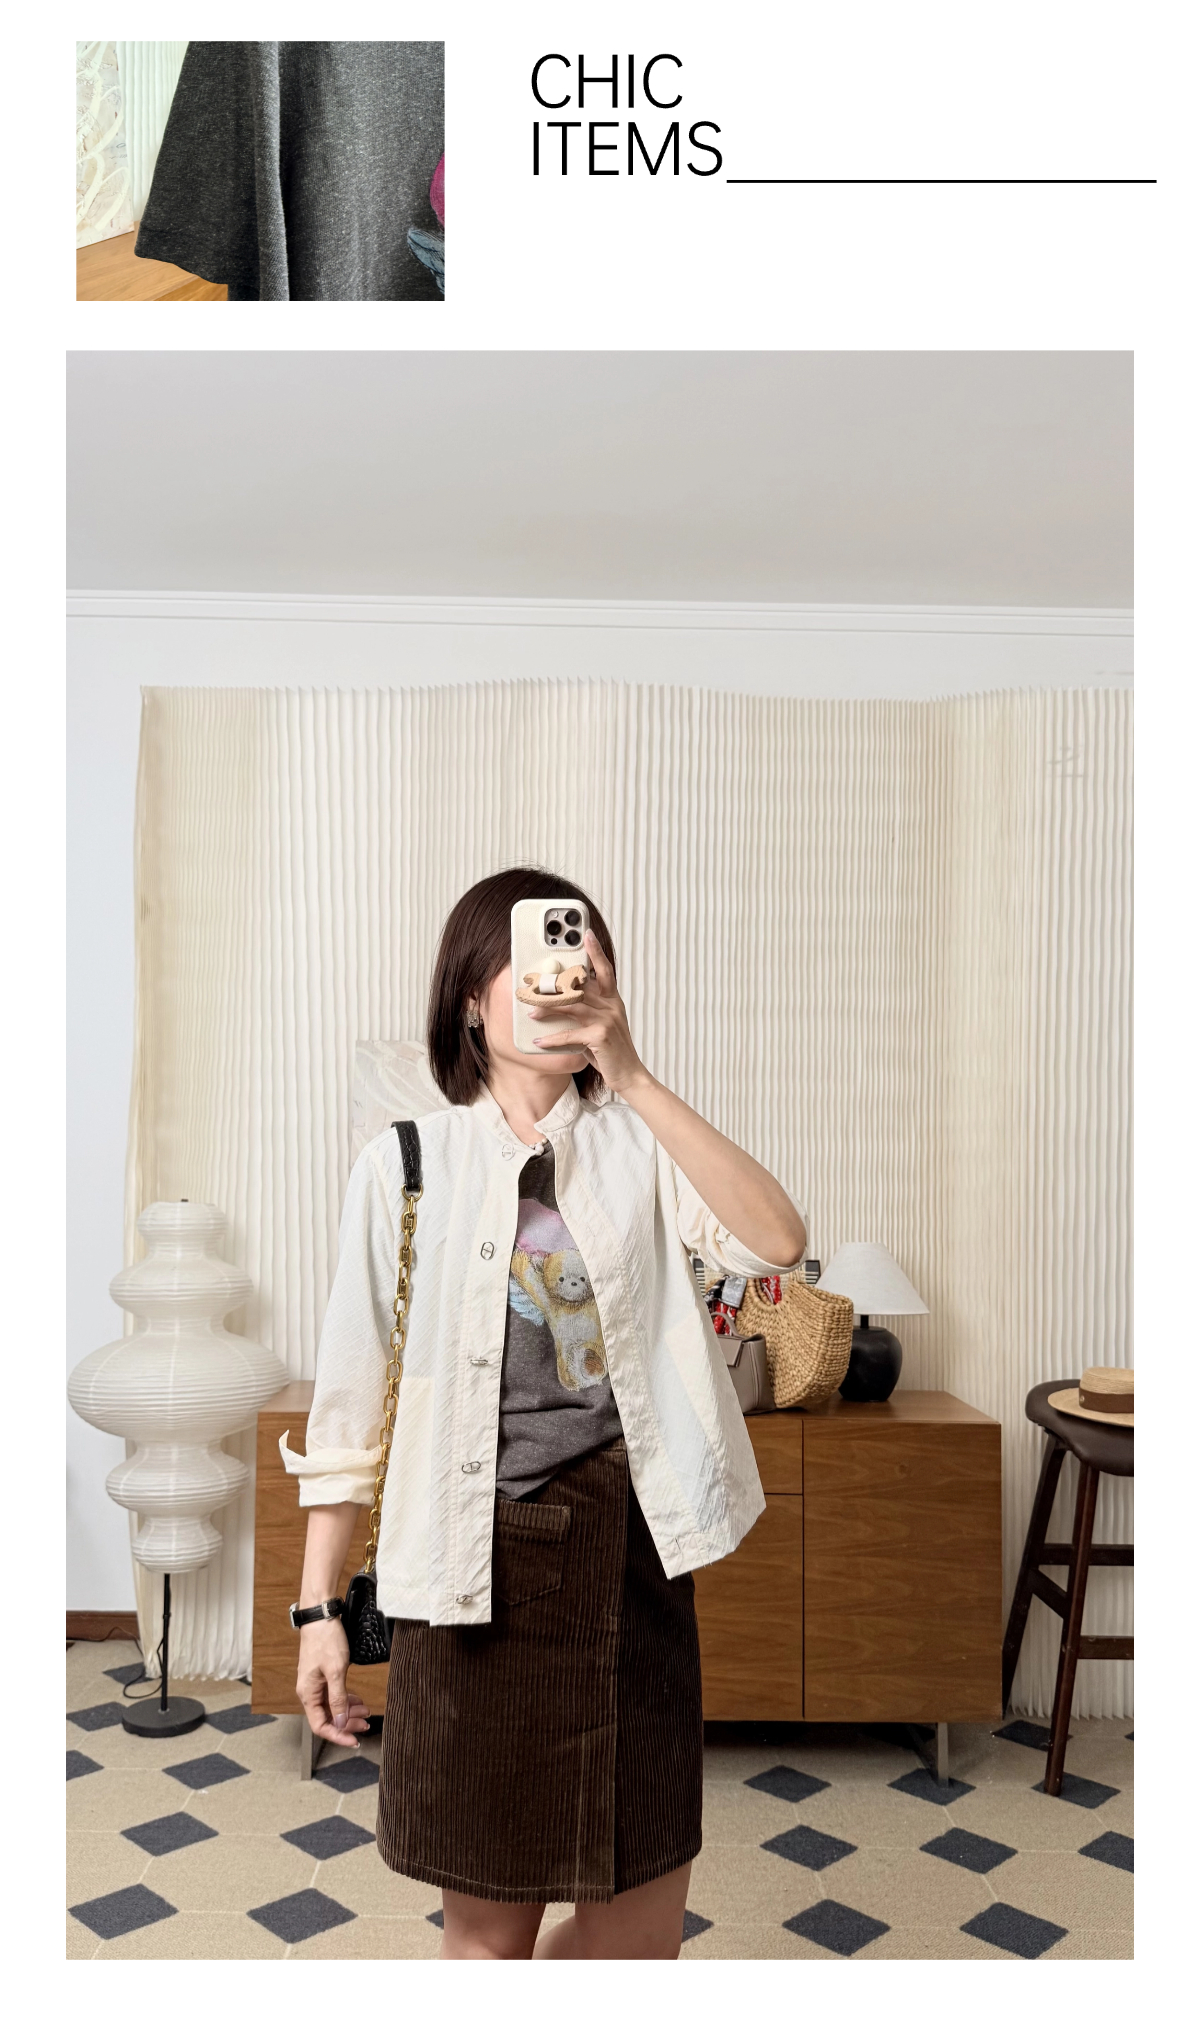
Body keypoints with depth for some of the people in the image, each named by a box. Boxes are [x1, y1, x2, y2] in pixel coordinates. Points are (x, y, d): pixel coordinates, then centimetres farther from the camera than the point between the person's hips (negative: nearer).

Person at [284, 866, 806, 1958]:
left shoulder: (639, 1146, 1)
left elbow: (777, 1242, -17)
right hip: (476, 1572, -1)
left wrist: (632, 1077, -19)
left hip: (626, 1555, 2)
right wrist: (320, 1605, 1)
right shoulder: (408, 1162, -2)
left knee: (641, 1929, 13)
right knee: (487, 1928, 13)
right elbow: (352, 1400, 1)